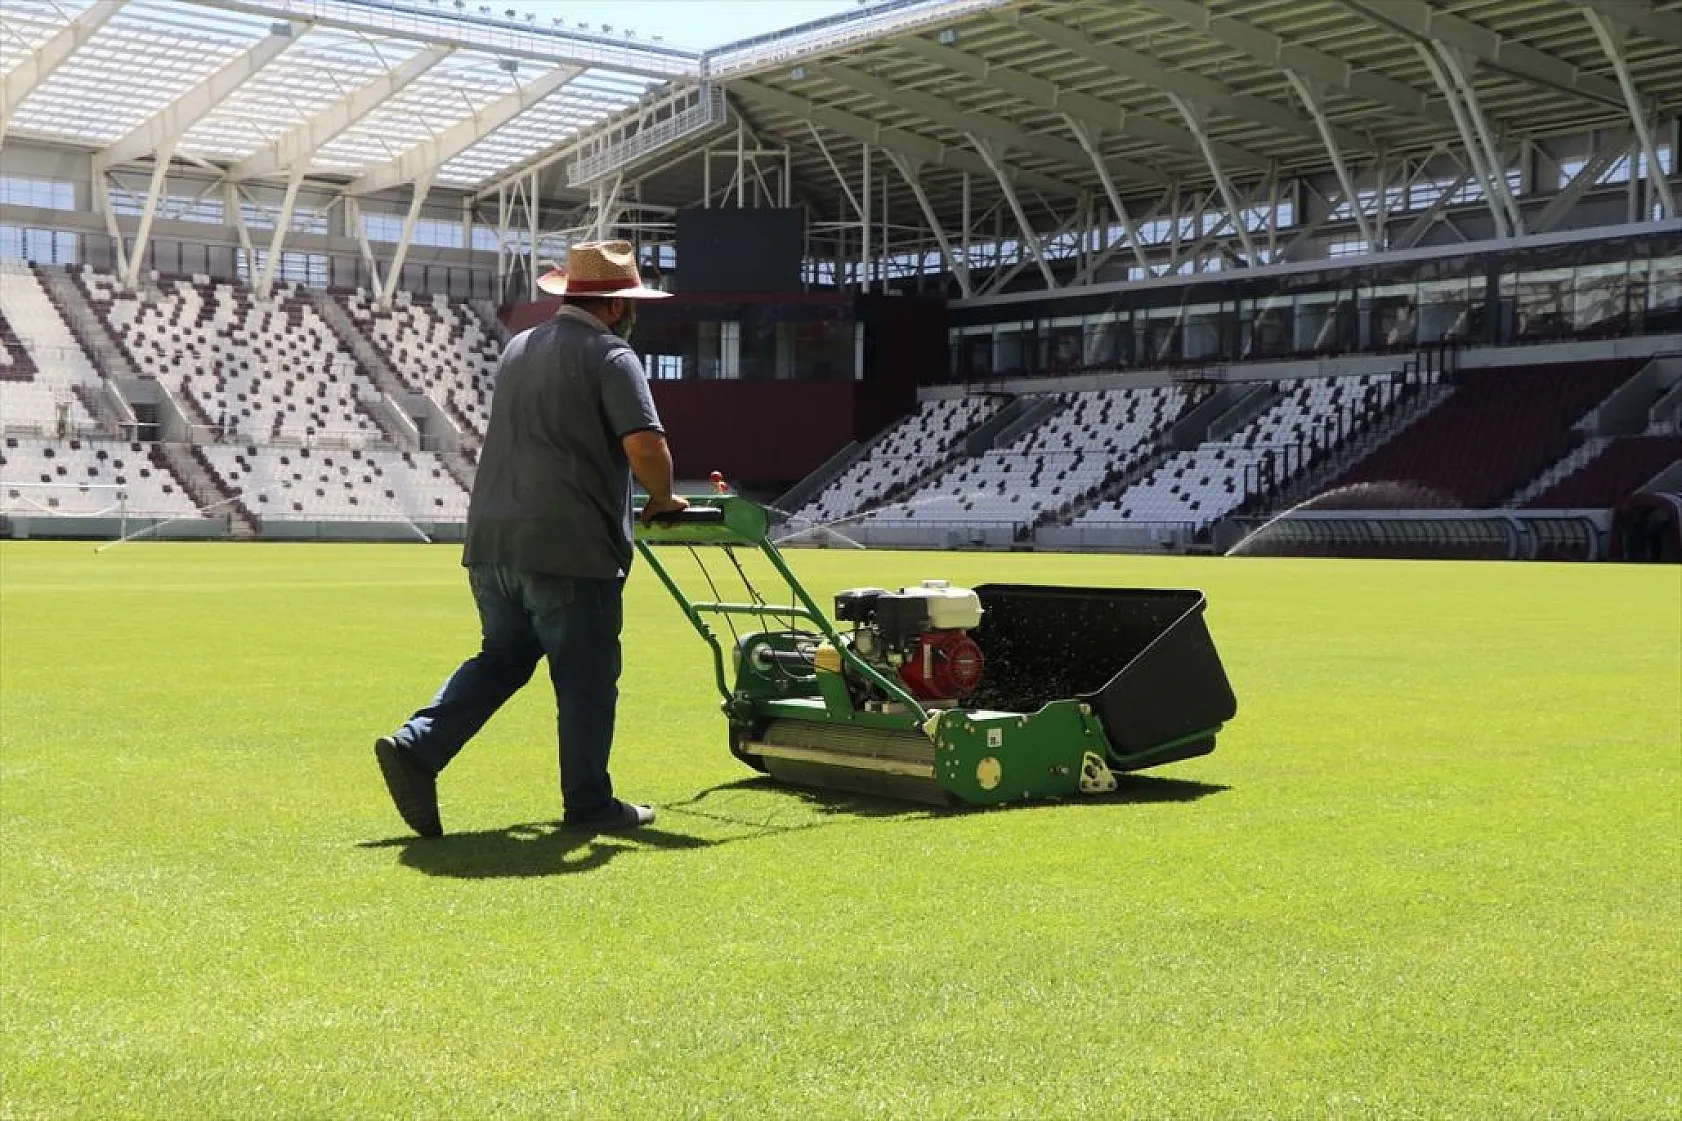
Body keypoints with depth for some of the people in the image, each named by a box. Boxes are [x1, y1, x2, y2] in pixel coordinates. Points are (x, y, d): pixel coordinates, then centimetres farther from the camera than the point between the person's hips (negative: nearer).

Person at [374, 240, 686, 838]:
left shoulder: (519, 349, 19)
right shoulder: (610, 356, -6)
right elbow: (646, 446, -19)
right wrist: (662, 498, 1)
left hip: (492, 540, 7)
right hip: (568, 547, -7)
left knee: (502, 657, 17)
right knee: (586, 677, 5)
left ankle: (416, 747, 2)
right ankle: (588, 802, 13)